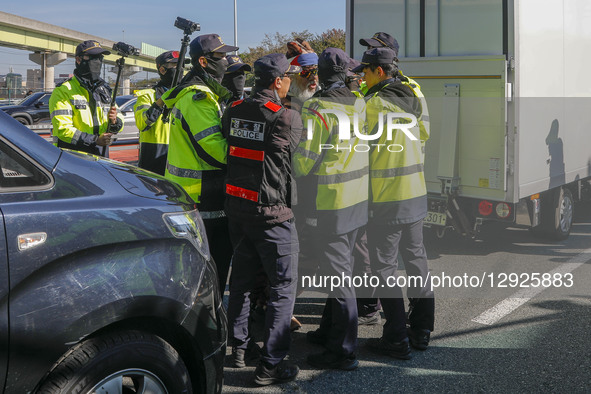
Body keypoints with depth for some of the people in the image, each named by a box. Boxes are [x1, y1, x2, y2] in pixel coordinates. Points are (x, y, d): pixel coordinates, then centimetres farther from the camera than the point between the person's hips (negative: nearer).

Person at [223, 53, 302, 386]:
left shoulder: (233, 111, 1)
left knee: (242, 278, 21)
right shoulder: (286, 118, -17)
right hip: (272, 212, -7)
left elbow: (227, 148, 10)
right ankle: (271, 364, 2)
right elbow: (294, 149, 0)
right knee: (284, 286, 2)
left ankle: (238, 346, 32)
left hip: (236, 206, 7)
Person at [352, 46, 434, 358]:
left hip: (388, 198, -8)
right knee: (415, 258, 16)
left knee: (384, 265, 0)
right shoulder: (411, 100, 9)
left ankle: (397, 339, 2)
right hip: (416, 193, 8)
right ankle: (421, 330, 25)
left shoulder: (376, 103, -16)